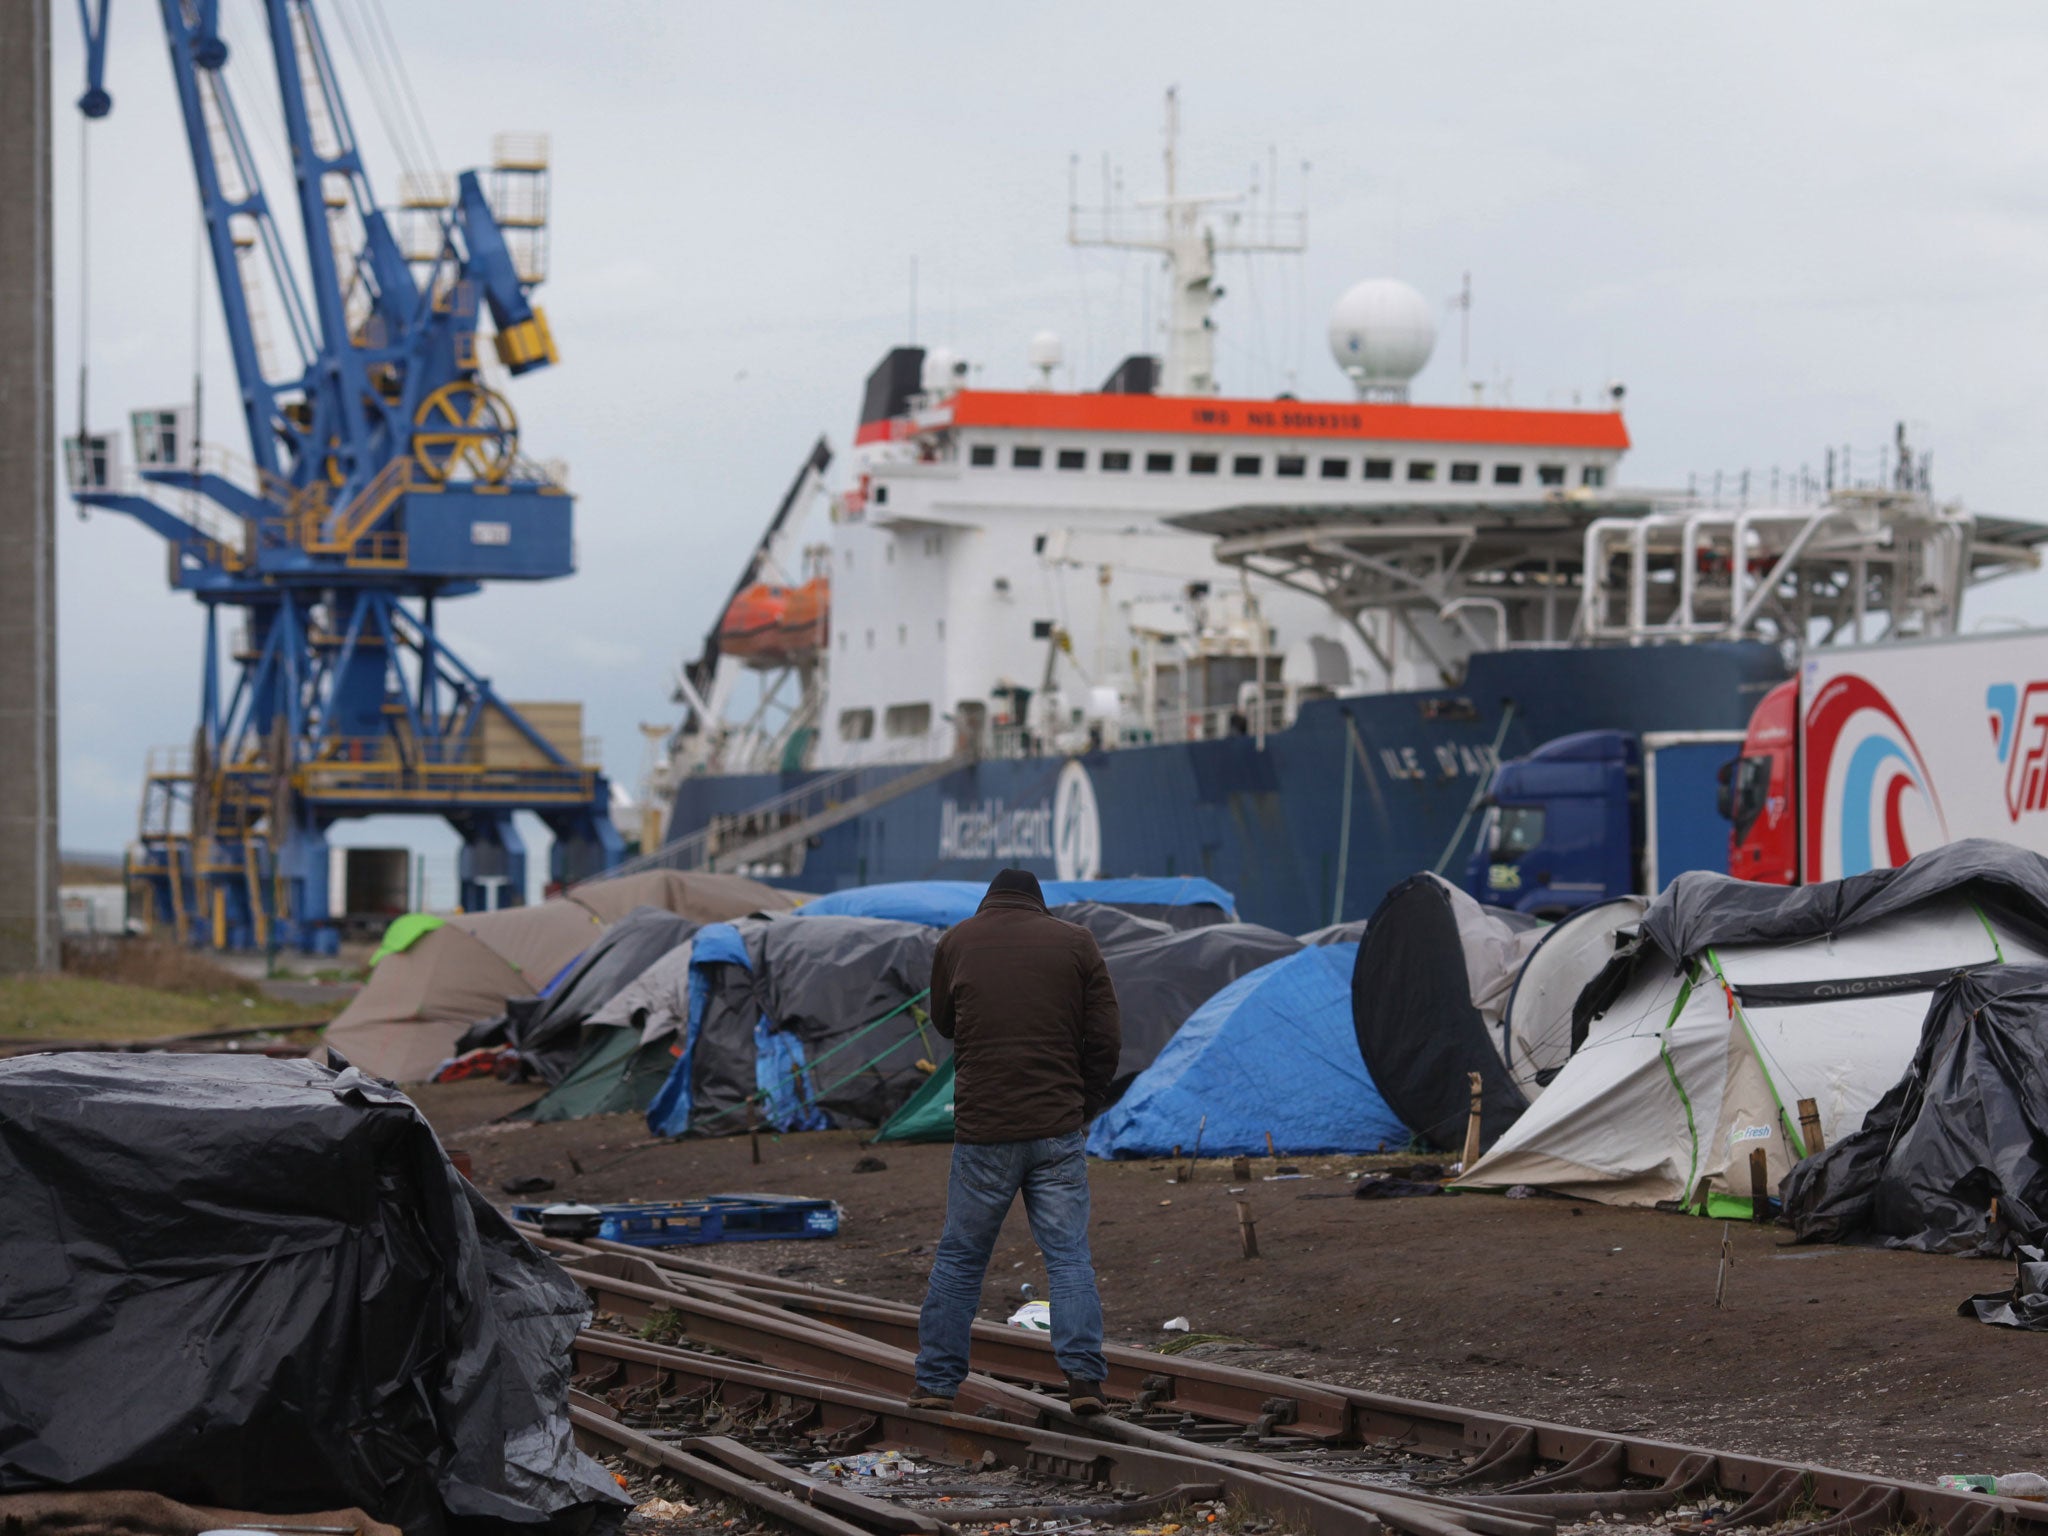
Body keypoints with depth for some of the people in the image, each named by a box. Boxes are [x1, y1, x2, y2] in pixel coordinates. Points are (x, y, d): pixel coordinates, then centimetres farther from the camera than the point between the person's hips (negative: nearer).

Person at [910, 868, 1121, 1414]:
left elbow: (943, 1022, 20)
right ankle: (1083, 1377, -6)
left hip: (982, 1129, 0)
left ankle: (936, 1382, 11)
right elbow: (1105, 1039, 2)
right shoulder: (1075, 942, 4)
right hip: (1058, 1130, 0)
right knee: (1069, 1257, 3)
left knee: (959, 1257, 9)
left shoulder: (957, 942, 6)